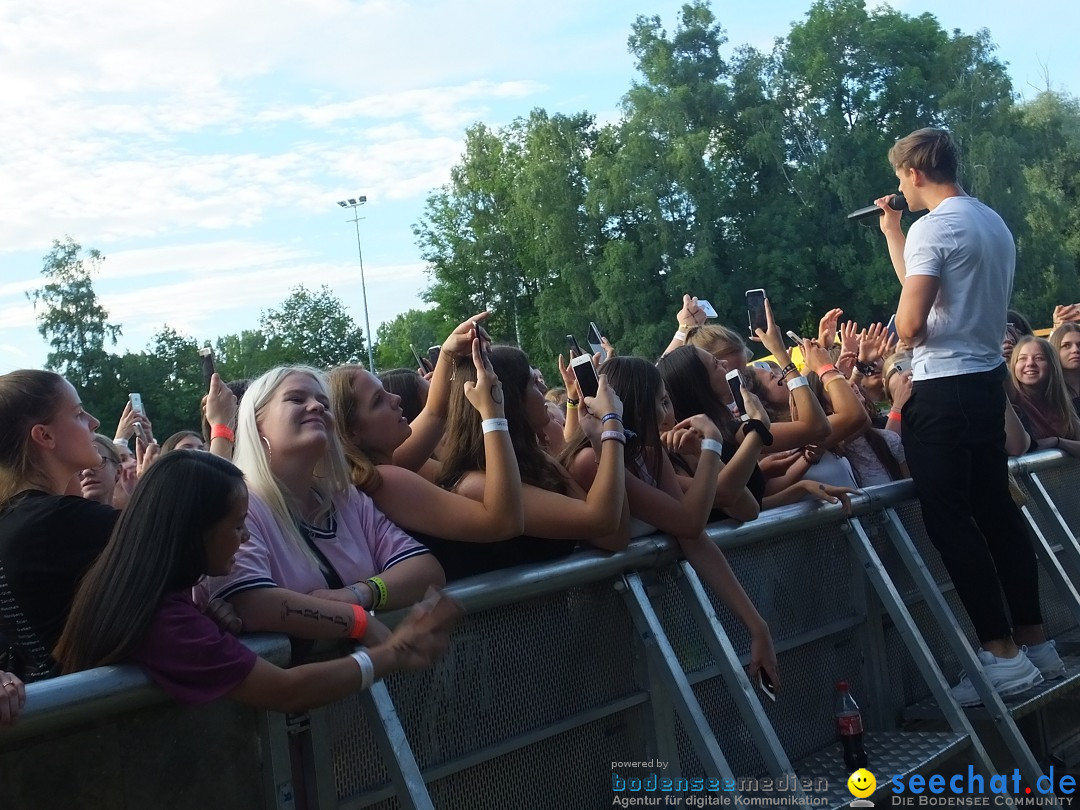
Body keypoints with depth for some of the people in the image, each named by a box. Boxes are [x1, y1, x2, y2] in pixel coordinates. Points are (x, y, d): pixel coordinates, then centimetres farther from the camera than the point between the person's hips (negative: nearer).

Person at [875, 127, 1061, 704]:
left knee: (949, 519, -5)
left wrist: (904, 332, 1)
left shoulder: (932, 228, -14)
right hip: (988, 380, 9)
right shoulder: (993, 223, 15)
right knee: (997, 510, 13)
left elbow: (910, 322, -22)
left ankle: (1002, 655, -5)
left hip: (943, 391, -9)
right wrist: (892, 234, 30)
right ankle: (1036, 643, 18)